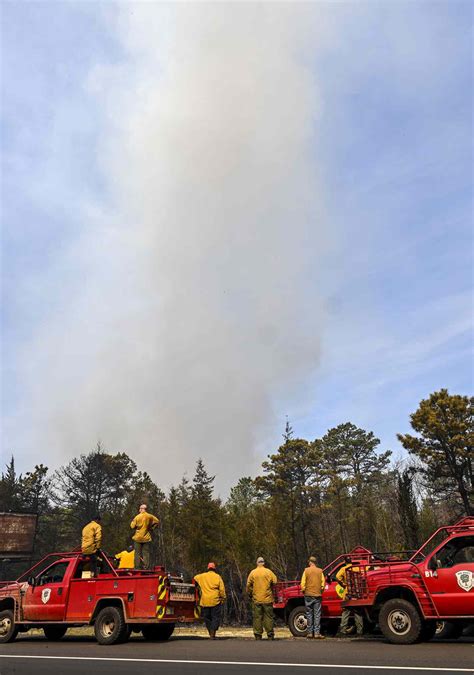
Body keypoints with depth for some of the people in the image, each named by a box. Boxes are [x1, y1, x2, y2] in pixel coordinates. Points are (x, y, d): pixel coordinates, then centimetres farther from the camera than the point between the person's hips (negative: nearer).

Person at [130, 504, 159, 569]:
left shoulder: (137, 517, -8)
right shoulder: (150, 516, -1)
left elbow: (132, 526, -5)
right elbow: (157, 521, 7)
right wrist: (151, 528, 12)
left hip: (138, 538, -1)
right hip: (147, 538, 1)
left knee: (138, 554, 6)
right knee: (147, 554, 4)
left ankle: (137, 568, 5)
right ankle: (147, 568, 0)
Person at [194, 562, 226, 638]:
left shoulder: (202, 576, 6)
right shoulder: (218, 577, -2)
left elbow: (195, 578, 25)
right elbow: (222, 589, -5)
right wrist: (223, 598, 6)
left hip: (204, 601, 3)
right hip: (215, 601, -2)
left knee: (207, 618, 15)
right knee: (216, 617, 3)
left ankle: (210, 633, 16)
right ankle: (212, 633, -8)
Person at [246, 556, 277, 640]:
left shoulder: (252, 573, 0)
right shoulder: (269, 572, -2)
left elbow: (248, 585, 1)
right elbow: (275, 582, 0)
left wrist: (250, 594, 15)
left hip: (256, 599, 1)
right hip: (267, 599, 0)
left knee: (257, 617, 7)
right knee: (268, 617, 7)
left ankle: (258, 635, 6)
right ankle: (270, 635, 6)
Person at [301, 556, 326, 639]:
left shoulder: (306, 570, -3)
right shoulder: (320, 571, 2)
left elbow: (303, 583, -5)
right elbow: (323, 582, 4)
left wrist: (303, 591, 9)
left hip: (308, 595, -1)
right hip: (317, 595, 1)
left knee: (309, 614, 7)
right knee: (317, 614, 5)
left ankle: (310, 632, 9)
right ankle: (317, 633, 1)